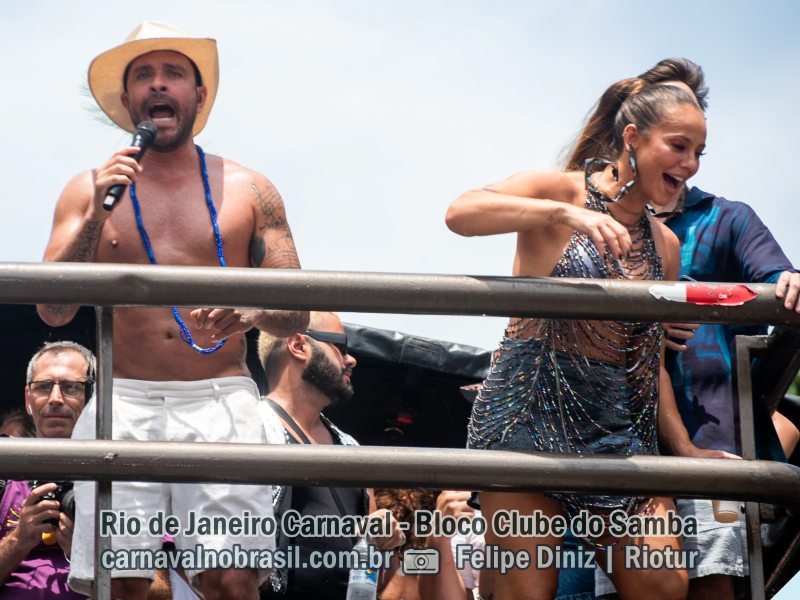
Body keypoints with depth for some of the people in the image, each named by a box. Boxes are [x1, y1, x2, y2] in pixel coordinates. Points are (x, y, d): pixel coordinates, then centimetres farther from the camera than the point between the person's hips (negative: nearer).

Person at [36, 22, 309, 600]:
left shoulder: (249, 190, 12)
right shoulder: (89, 190, 12)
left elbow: (298, 313, 10)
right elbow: (54, 310, 4)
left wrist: (251, 313, -13)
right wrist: (96, 215, -8)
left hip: (222, 402, 0)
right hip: (125, 402, 0)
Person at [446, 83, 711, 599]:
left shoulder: (665, 245, 13)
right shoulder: (560, 193, -4)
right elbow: (461, 213, -23)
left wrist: (686, 450, 14)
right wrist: (565, 213, -33)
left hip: (621, 430, 6)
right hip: (532, 414, -6)